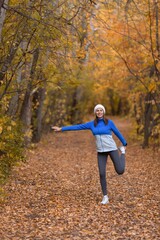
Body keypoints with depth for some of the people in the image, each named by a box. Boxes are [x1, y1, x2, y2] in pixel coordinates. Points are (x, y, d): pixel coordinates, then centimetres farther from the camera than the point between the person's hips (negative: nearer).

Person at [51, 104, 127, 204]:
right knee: (102, 174, -6)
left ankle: (122, 151, 22)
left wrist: (125, 144, 19)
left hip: (111, 149, -2)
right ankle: (105, 197, 7)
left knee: (120, 171, -6)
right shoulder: (92, 124, 2)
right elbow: (77, 127, 3)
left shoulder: (109, 122, -6)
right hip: (101, 151, 2)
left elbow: (118, 133, 7)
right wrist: (61, 129, 1)